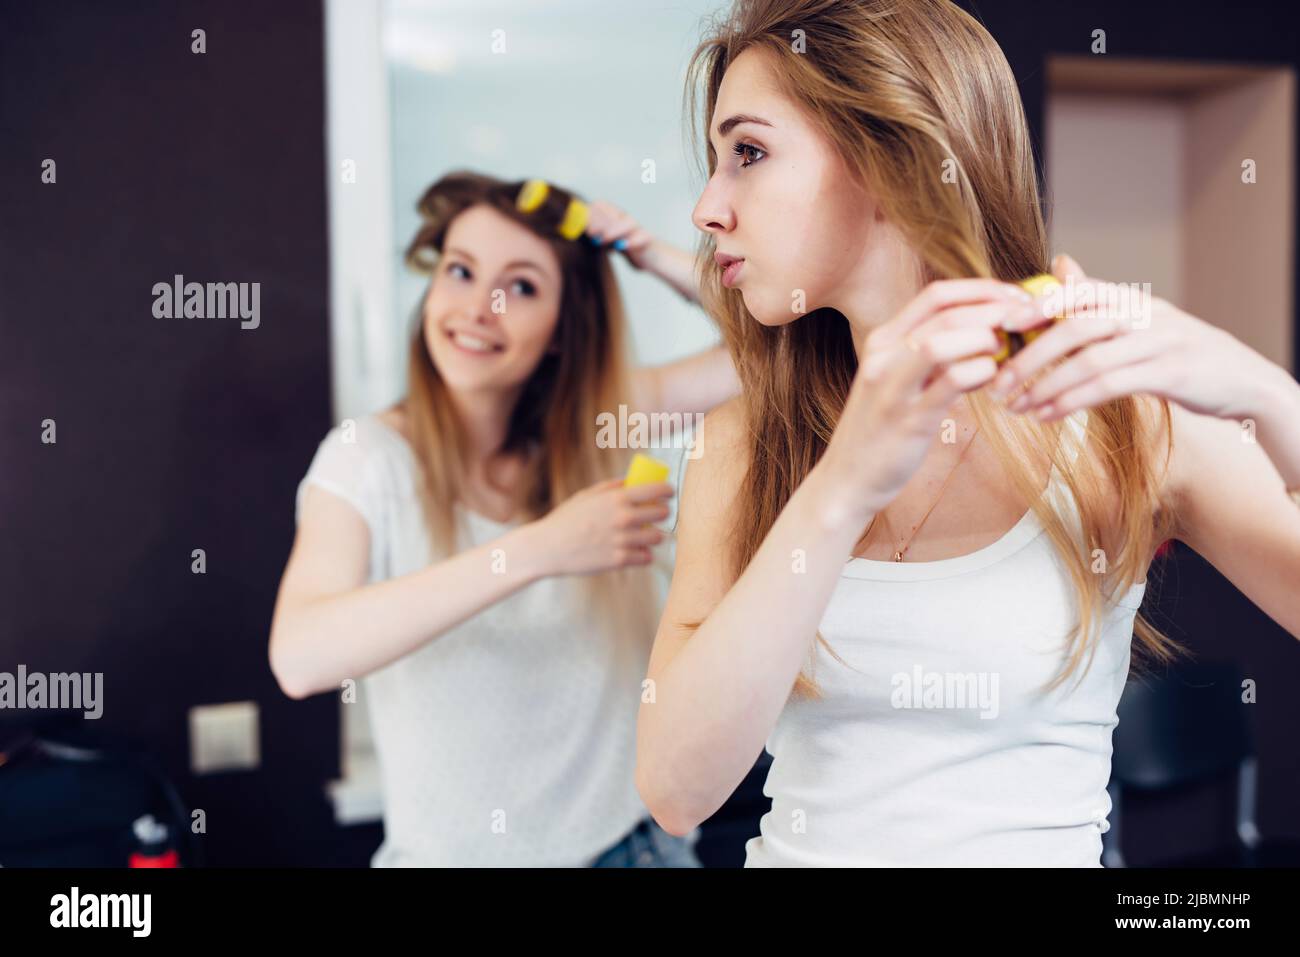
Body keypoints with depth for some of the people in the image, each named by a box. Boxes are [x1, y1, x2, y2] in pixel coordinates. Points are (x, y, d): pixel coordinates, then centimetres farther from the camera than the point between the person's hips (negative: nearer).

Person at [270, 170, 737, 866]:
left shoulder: (596, 423, -3)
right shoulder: (370, 456, -13)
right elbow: (299, 658, -30)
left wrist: (657, 257, -10)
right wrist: (539, 550, -34)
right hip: (456, 851, -2)